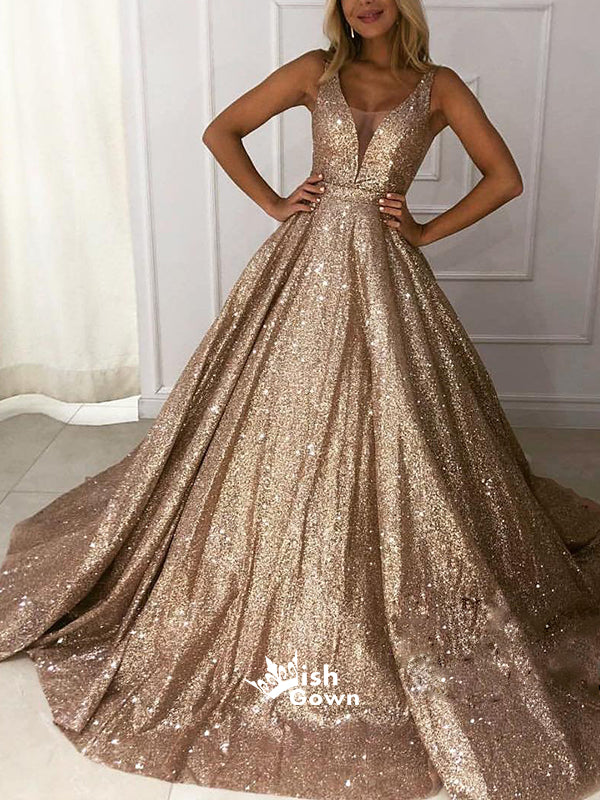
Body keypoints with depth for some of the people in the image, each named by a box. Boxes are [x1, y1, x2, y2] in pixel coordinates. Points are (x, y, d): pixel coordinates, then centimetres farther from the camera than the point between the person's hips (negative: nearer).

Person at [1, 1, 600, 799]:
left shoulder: (438, 86, 7)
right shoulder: (317, 70, 9)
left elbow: (505, 177, 6)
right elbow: (221, 130, 11)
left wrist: (427, 230, 0)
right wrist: (274, 203, 3)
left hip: (387, 276, -1)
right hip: (306, 262, 1)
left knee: (395, 436, 1)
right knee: (287, 424, 4)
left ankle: (407, 614, 21)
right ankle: (282, 600, 22)